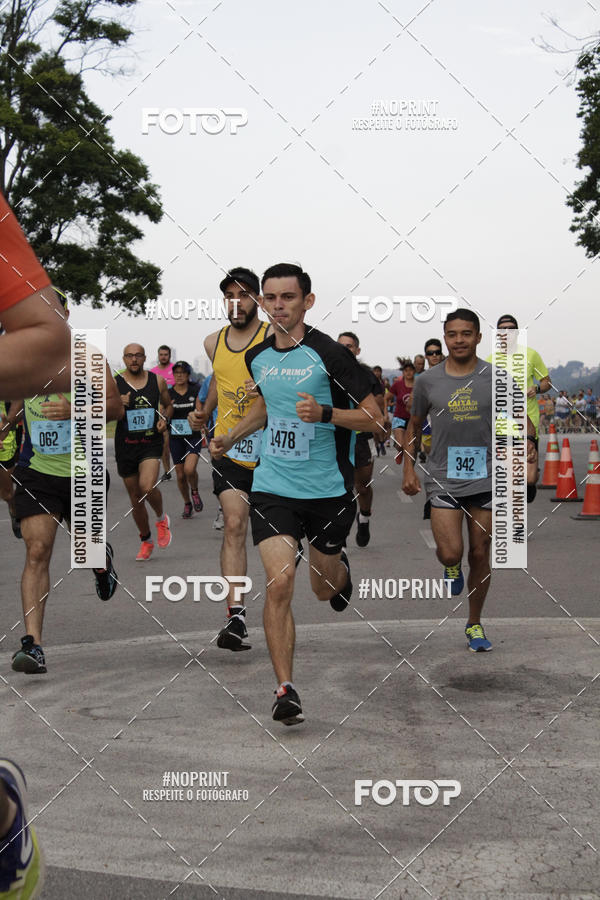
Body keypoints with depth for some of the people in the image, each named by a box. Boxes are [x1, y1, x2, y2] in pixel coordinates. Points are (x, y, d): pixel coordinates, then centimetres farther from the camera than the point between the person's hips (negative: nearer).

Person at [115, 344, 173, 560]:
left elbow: (168, 405, 19)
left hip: (151, 444, -1)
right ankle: (146, 540, 31)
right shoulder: (114, 384, -2)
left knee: (147, 487, -25)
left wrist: (165, 419, -2)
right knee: (135, 499, 10)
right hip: (125, 446, 1)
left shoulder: (157, 381, 3)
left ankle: (161, 518, 6)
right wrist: (118, 405, -21)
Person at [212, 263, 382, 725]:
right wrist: (232, 436, 14)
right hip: (273, 487, 2)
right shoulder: (256, 356, 4)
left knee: (324, 588, 15)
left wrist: (324, 413, -26)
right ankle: (286, 689, -7)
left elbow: (375, 417, -12)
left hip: (329, 489, -2)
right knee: (280, 582, -15)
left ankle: (340, 567, 54)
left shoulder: (330, 354, -13)